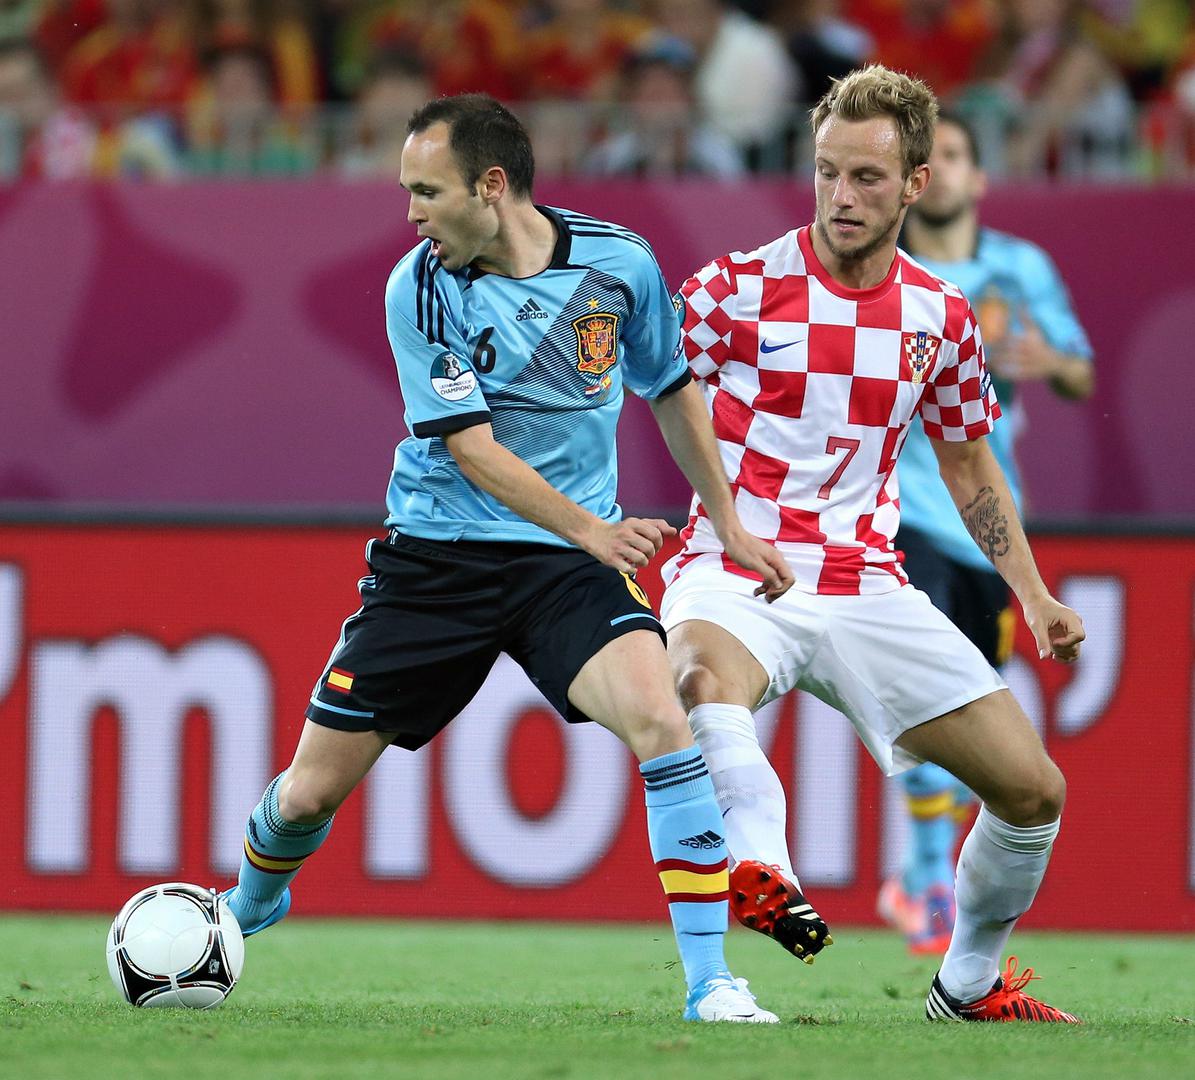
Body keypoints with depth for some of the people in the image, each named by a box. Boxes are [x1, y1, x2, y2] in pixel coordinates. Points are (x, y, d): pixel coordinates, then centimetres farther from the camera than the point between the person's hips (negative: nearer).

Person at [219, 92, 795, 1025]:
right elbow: (472, 449, -16)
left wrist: (730, 525, 11)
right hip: (438, 553, 0)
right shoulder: (423, 286, -12)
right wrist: (592, 530, -29)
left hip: (571, 562, 0)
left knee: (659, 718, -27)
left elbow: (671, 389, 12)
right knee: (311, 791, 2)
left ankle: (711, 982, -21)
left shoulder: (618, 261, -5)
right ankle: (248, 908, 38)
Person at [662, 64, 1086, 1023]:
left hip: (867, 586, 4)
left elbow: (967, 461, 21)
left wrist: (1034, 596, 15)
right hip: (736, 573, -4)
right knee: (704, 679, -41)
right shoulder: (734, 289, -6)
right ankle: (761, 869, -65)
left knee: (1032, 789, 0)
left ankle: (971, 984, 21)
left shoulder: (941, 317, 7)